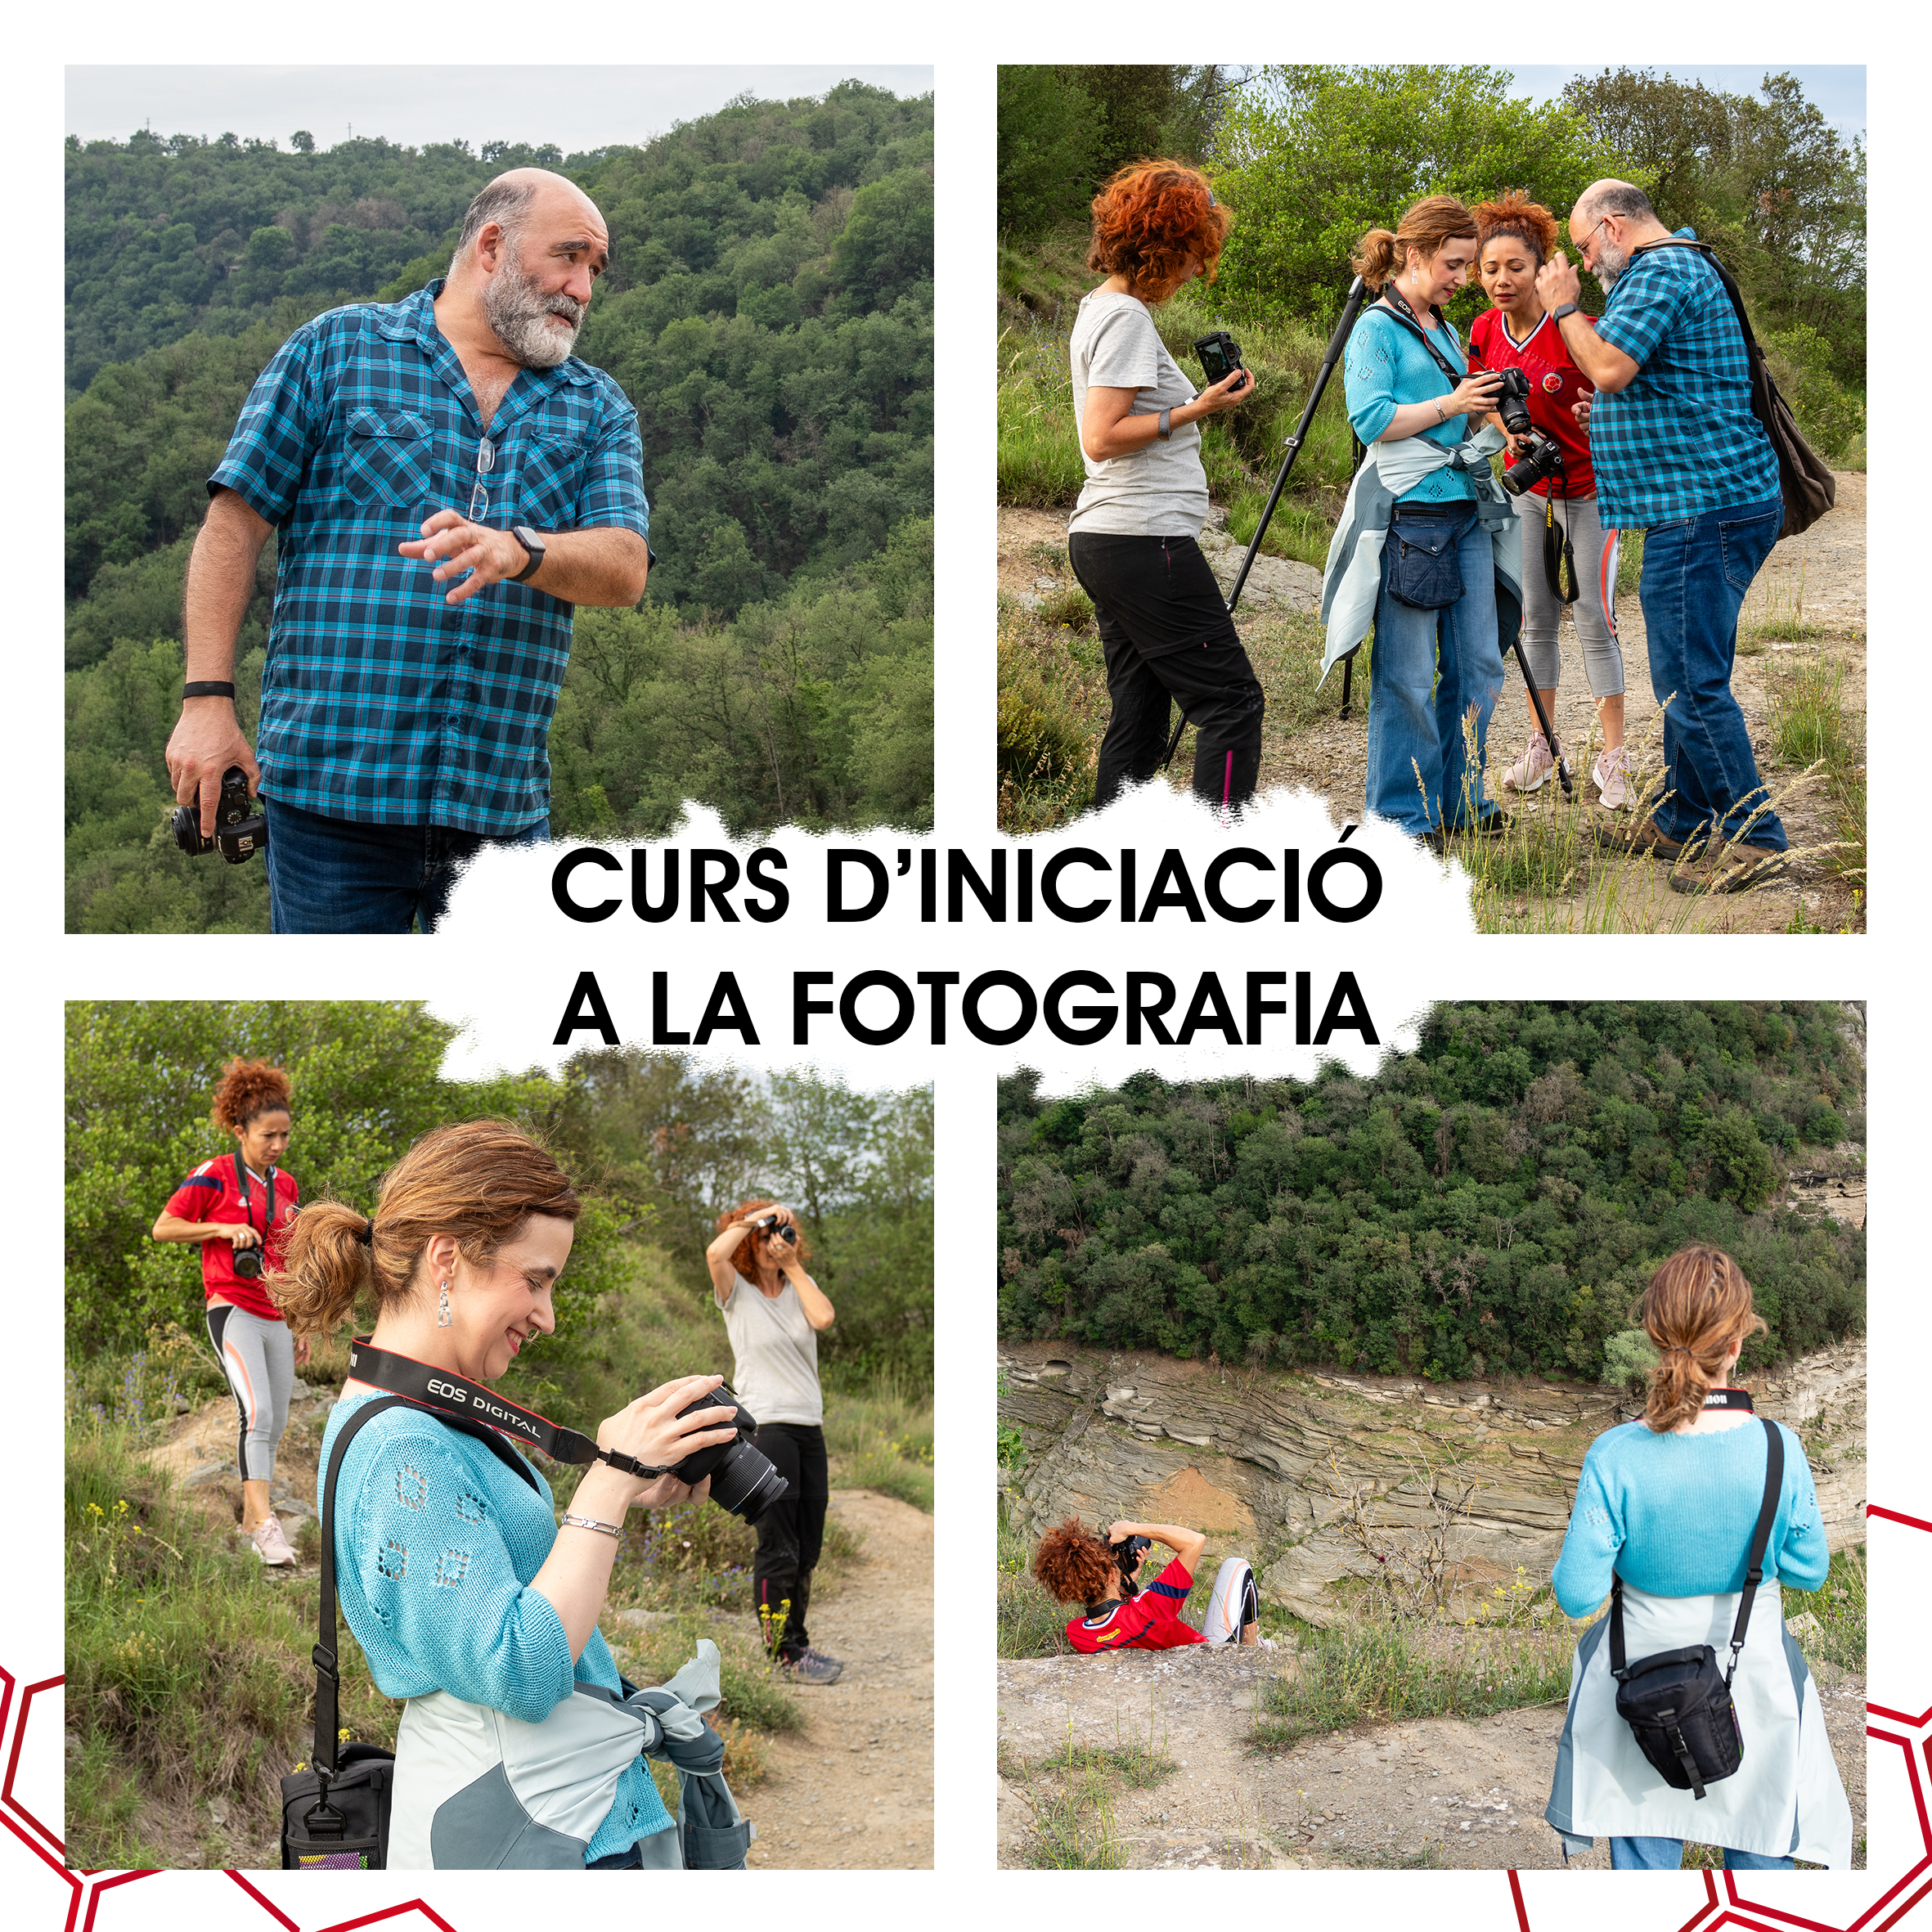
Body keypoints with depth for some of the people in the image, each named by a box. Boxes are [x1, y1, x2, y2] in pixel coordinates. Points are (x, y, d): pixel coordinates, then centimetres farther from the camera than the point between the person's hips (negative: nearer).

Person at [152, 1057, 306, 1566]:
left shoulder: (287, 1186, 14)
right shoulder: (214, 1176, -4)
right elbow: (162, 1227, -3)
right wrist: (223, 1228, -15)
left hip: (277, 1319, 7)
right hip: (233, 1311, -7)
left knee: (274, 1424, 8)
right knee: (257, 1412, -22)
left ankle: (250, 1519, 21)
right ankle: (264, 1520, -26)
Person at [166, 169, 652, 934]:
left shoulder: (597, 408, 15)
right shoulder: (338, 348, 7)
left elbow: (624, 568, 0)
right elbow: (234, 524, 4)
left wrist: (517, 550, -22)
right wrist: (207, 697, -6)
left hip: (505, 805, 3)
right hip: (332, 796, -3)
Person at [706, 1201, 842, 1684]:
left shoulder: (800, 1286, 14)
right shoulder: (737, 1292, 0)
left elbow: (822, 1318, -7)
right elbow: (715, 1253, -21)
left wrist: (793, 1265, -2)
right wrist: (757, 1218, -10)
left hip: (809, 1426, 6)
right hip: (765, 1424, -6)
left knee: (807, 1548, 10)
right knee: (779, 1547, -5)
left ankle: (794, 1641, 19)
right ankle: (787, 1652, 1)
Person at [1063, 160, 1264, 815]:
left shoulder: (1101, 308, 17)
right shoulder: (1126, 317, -12)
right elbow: (1102, 438, -19)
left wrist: (1198, 400, 14)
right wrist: (1193, 412, -14)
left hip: (1101, 540, 10)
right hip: (1144, 540, -10)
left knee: (1138, 718, 10)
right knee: (1233, 701, -8)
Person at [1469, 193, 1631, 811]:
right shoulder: (1484, 332, -4)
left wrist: (1600, 418, -35)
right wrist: (1510, 435, -8)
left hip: (1588, 487, -5)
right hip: (1527, 488, 5)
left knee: (1593, 621, -6)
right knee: (1535, 619, 8)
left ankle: (1612, 759, -1)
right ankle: (1541, 745, 18)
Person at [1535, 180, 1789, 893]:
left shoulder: (1660, 273, -12)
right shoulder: (1682, 267, 22)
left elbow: (1611, 368, -23)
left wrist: (1564, 307, -9)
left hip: (1702, 511, -11)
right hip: (1706, 506, 11)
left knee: (1690, 683, -10)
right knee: (1688, 678, 16)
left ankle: (1753, 838, -7)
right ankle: (1684, 824, 23)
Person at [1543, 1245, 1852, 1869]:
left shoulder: (1615, 1456, -19)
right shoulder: (1779, 1450, -18)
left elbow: (1577, 1594, -14)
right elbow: (1807, 1570, -4)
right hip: (1755, 1687, 0)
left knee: (1643, 1859, 15)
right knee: (1759, 1852, 17)